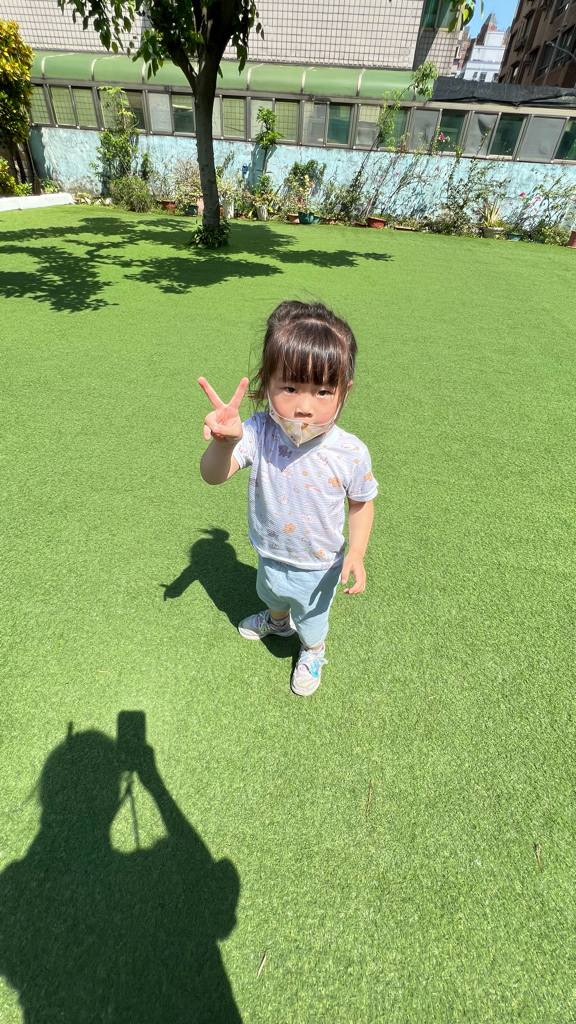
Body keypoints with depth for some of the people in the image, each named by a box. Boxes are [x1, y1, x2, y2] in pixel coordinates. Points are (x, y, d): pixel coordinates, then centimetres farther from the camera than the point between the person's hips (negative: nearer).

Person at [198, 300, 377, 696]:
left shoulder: (350, 453, -30)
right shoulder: (258, 434, -27)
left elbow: (362, 502, -12)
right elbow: (214, 475, -36)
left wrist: (356, 552, -21)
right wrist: (223, 442, -57)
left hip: (318, 566, -2)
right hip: (271, 554, 3)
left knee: (311, 618, 27)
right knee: (270, 593, 37)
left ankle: (313, 652, 64)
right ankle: (278, 621, 74)